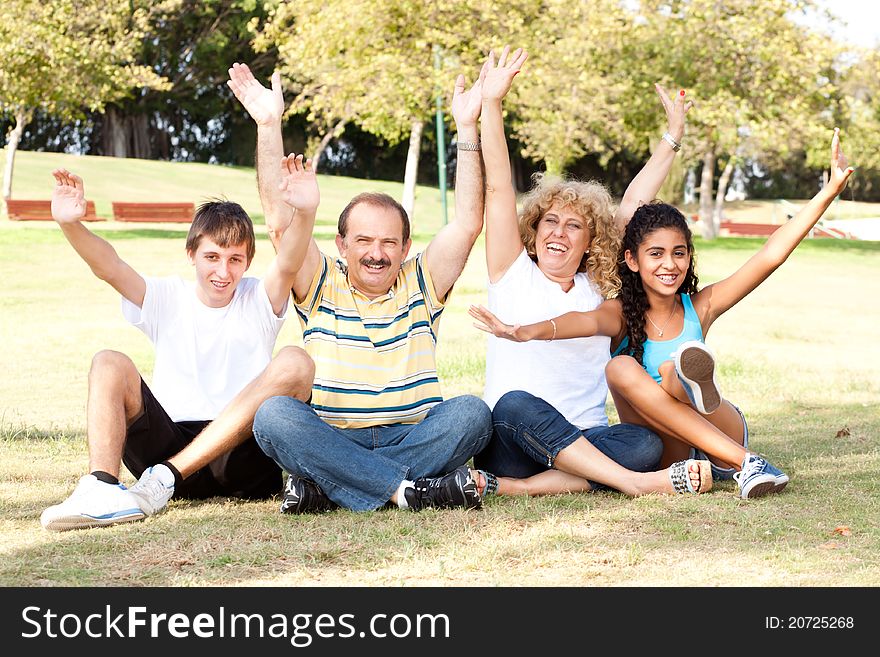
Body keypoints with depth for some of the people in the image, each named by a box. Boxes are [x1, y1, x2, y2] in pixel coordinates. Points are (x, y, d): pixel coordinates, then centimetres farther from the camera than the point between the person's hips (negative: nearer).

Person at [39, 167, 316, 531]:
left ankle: (167, 475, -30)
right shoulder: (167, 298, 10)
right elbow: (109, 267, -8)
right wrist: (70, 225, -29)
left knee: (294, 363, -25)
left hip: (243, 457, -1)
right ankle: (100, 486, -41)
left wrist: (303, 214, -37)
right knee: (110, 364, -16)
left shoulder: (260, 300, 8)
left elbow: (288, 263, -15)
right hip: (169, 441, 1)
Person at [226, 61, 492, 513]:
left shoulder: (421, 284, 12)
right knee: (273, 414, -29)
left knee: (471, 413, -28)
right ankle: (410, 488, -36)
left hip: (412, 437, 1)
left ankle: (321, 487, -28)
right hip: (331, 438, -1)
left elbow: (468, 223, -1)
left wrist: (467, 128, -5)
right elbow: (281, 220, -4)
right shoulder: (322, 286, 9)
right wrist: (268, 124, -10)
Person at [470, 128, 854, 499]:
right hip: (662, 454, 0)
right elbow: (588, 321, -28)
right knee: (620, 369, -26)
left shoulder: (700, 307, 2)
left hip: (725, 435, 0)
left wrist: (828, 193, -12)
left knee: (673, 372, -25)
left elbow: (771, 256, -4)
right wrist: (527, 332, -52)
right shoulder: (622, 314, -4)